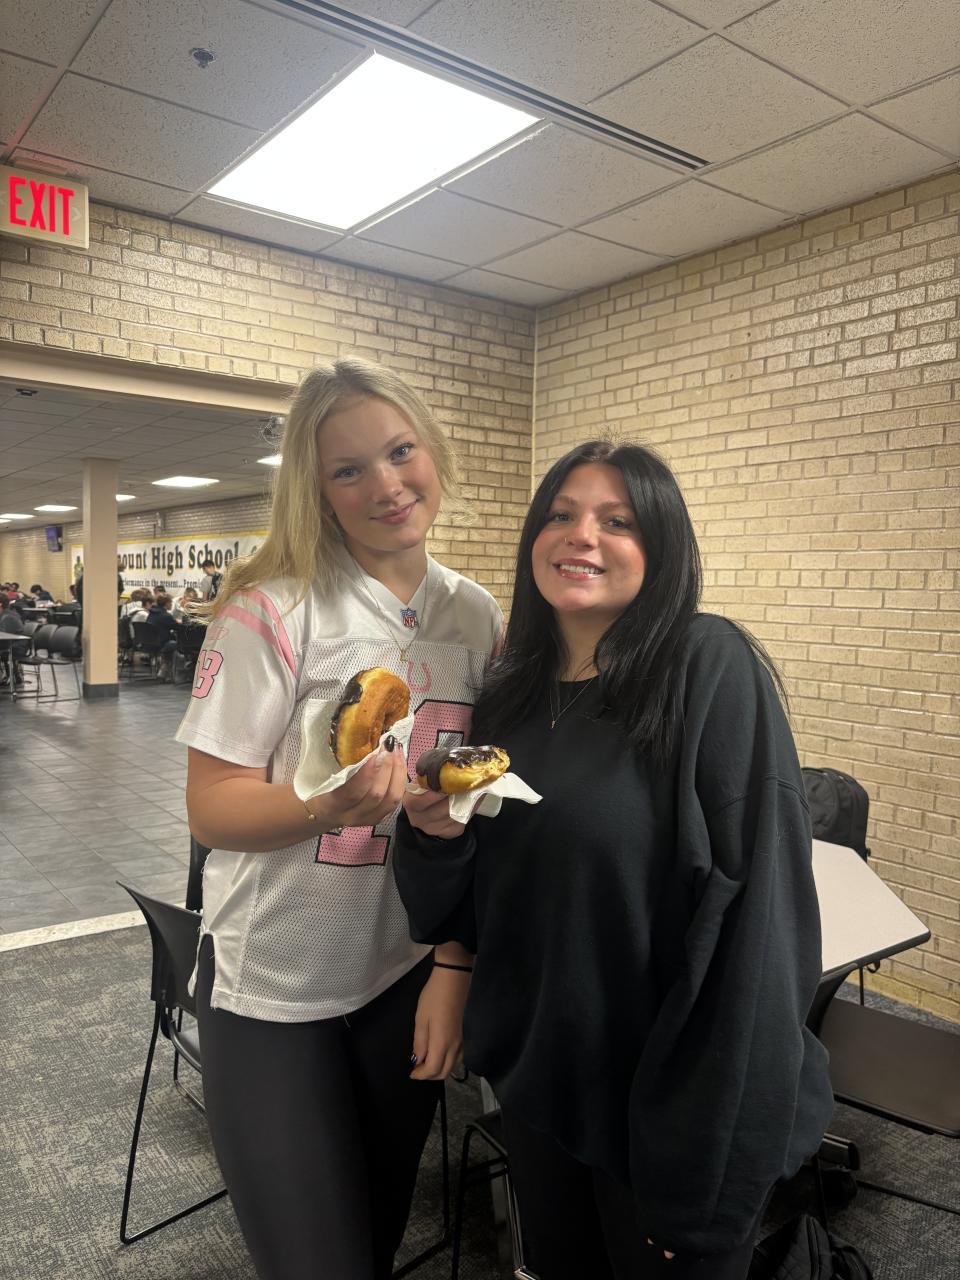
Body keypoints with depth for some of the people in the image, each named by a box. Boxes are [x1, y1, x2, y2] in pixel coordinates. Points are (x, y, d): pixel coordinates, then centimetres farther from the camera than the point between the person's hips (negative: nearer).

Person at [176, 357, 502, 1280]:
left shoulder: (475, 615, -2)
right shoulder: (271, 607, -16)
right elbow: (211, 808, -15)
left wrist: (455, 963, -4)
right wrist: (330, 806, -34)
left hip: (408, 978, 4)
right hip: (273, 988, -3)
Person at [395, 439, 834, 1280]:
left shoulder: (711, 668, -19)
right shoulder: (511, 691, 0)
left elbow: (755, 912, -21)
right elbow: (470, 905, 6)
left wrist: (709, 1153, -19)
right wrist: (436, 832, -16)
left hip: (660, 1098, -5)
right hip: (534, 1076, 6)